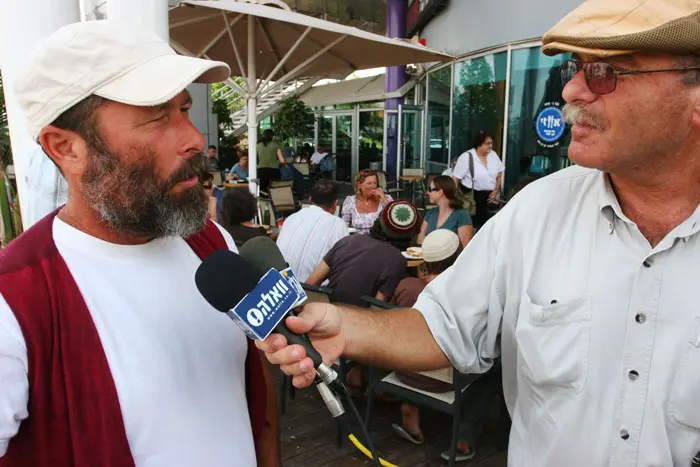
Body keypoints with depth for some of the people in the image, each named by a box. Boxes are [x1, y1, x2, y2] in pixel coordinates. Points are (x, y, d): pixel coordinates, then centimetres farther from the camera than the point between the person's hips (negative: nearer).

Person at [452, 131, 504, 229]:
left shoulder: (493, 155, 3)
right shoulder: (466, 157, -12)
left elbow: (499, 174, 14)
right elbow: (455, 178, -11)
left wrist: (496, 191, 4)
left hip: (489, 196, 5)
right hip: (471, 195, -5)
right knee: (474, 223, -3)